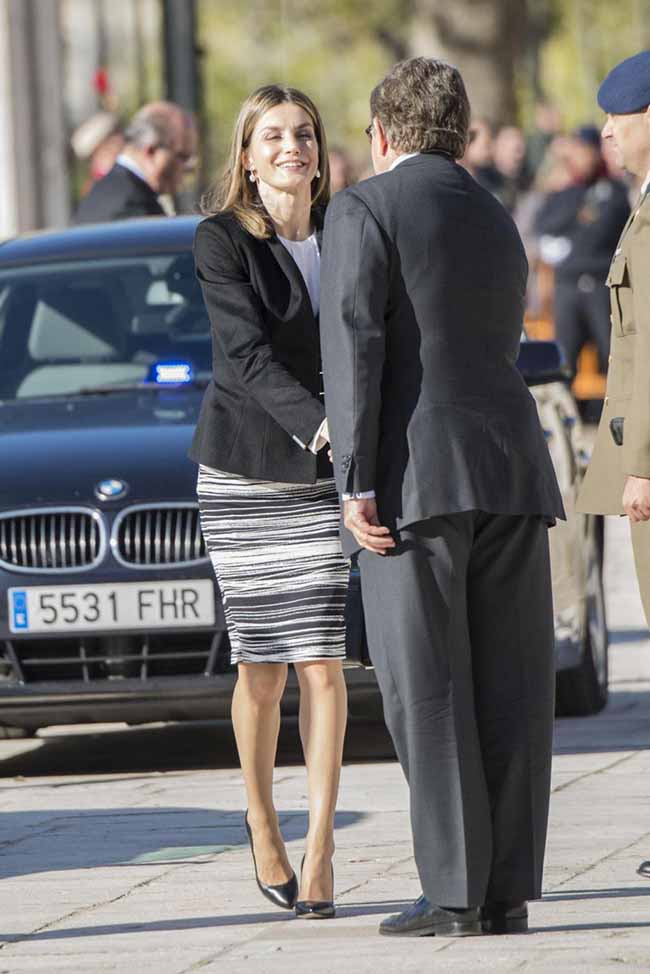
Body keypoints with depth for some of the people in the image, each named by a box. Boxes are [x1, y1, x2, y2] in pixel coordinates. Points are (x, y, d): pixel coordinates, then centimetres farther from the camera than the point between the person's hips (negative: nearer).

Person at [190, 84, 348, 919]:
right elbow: (246, 351, -19)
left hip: (326, 474, 2)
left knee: (323, 663, -7)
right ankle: (262, 826, 27)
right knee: (263, 668, 4)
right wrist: (317, 424, -32)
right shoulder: (221, 241, -8)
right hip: (244, 471, -2)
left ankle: (318, 854, -5)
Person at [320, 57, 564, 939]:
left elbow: (354, 346, -11)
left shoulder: (365, 211, 0)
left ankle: (454, 891, -8)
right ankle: (510, 890, 3)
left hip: (419, 474, -6)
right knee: (510, 690, 4)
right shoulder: (497, 224, 22)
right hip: (513, 471, 6)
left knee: (428, 692, -4)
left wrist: (355, 482, -13)